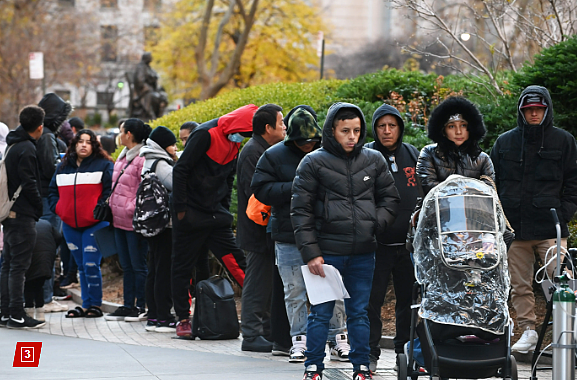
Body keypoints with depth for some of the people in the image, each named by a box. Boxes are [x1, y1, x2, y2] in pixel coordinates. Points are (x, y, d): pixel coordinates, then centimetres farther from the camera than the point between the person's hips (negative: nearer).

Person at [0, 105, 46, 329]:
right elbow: (29, 183, -18)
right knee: (18, 265, -8)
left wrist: (36, 207, 18)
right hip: (23, 214, -10)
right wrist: (39, 207, -6)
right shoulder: (27, 149, -15)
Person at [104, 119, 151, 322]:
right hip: (120, 220, 10)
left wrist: (133, 210, -17)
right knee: (126, 265, 14)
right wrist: (113, 208, 16)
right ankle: (128, 305, 19)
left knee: (138, 265, -1)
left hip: (134, 221, -10)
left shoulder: (143, 158, -16)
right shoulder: (123, 156, 14)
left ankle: (140, 307, 5)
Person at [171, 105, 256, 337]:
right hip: (190, 214, -6)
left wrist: (225, 211, 12)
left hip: (215, 215, 6)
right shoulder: (206, 134, -15)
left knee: (236, 263, -3)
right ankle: (183, 320, 8)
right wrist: (181, 209, -17)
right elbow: (180, 170, -16)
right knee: (183, 267, 2)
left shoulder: (234, 144, 9)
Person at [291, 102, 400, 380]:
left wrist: (376, 224, -2)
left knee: (359, 312, 9)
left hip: (363, 253, 3)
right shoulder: (314, 162, -2)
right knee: (321, 312, 1)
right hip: (327, 251, -3)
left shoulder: (374, 160, 7)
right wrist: (310, 252, -9)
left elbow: (390, 198, 17)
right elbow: (301, 211, -3)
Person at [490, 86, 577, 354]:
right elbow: (493, 183, 16)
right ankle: (528, 331, 13)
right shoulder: (505, 142, 12)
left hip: (551, 228, -3)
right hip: (514, 227, 3)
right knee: (519, 285, 5)